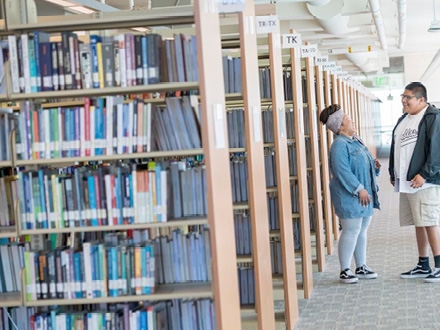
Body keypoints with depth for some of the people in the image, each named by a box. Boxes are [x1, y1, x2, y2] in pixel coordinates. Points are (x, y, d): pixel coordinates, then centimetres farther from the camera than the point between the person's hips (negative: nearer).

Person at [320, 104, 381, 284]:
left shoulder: (356, 141, 14)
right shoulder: (339, 145, -15)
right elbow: (342, 171, -22)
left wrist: (375, 165, 2)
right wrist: (359, 189, -22)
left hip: (364, 196, 9)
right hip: (349, 197, -9)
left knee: (362, 230, 14)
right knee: (351, 231, -6)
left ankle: (361, 267, 24)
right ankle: (345, 270, 4)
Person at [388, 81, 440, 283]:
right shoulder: (403, 120, 17)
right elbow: (395, 148, 23)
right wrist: (393, 173, 19)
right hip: (406, 182, 8)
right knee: (419, 224, 12)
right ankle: (423, 266, 19)